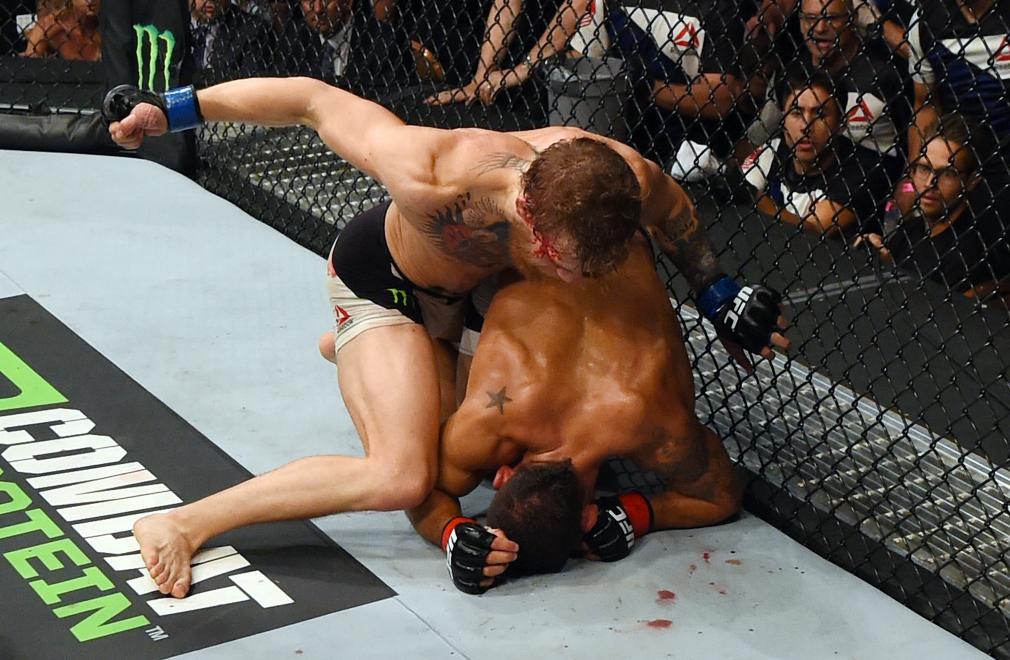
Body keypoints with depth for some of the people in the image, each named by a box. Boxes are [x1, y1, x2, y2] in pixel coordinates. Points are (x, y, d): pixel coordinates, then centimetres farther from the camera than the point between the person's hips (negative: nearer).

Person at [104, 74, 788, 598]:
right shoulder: (429, 179, -46)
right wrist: (174, 108, -24)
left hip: (453, 291, 6)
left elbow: (673, 209, -8)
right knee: (402, 477, -24)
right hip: (378, 281, -6)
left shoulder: (621, 176, -35)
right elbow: (315, 99, -31)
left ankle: (348, 352, 53)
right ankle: (184, 525, -12)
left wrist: (720, 296, 3)